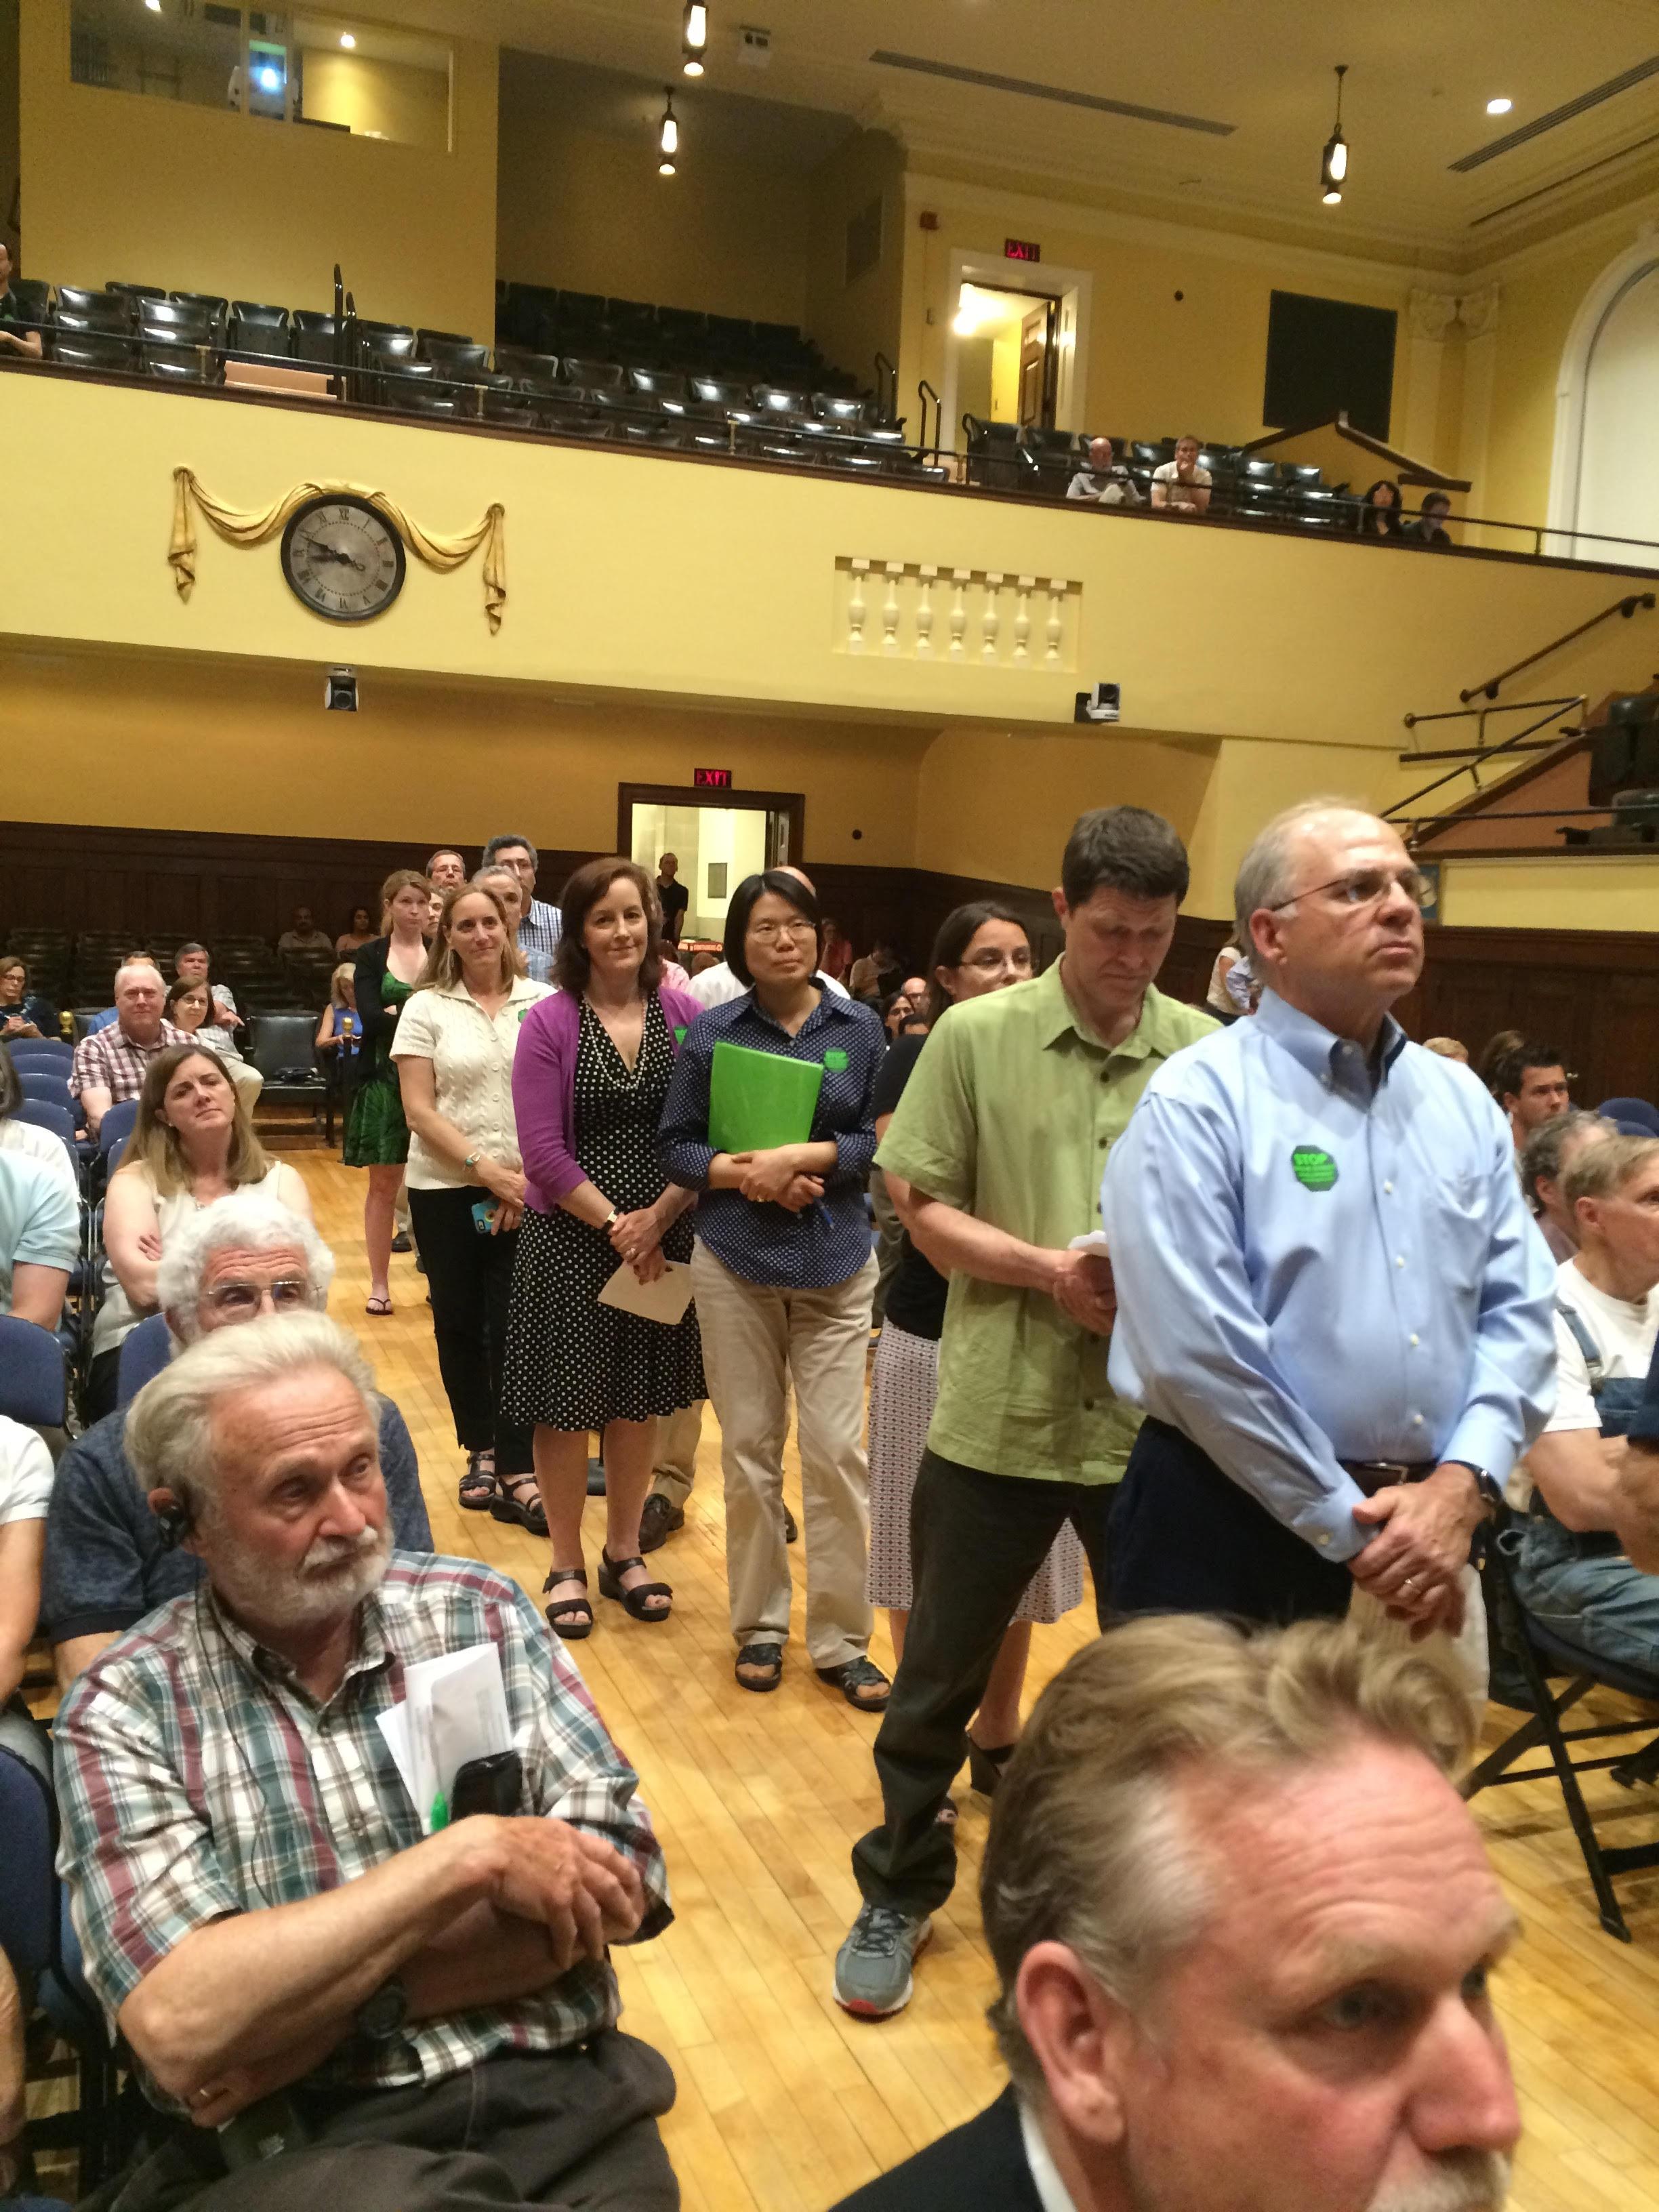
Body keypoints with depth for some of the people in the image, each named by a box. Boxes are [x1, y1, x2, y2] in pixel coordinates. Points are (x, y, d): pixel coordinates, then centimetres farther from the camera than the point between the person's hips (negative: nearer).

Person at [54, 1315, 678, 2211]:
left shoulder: (481, 1610, 4)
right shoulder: (122, 1710, -2)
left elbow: (622, 1874, -3)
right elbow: (181, 2030, -14)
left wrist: (328, 2004, -11)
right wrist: (472, 1852, -15)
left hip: (556, 2099, 4)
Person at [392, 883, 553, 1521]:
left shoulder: (543, 1002, 1)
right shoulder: (426, 1009, 1)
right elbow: (419, 1113, -5)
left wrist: (529, 1174, -10)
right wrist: (486, 1171, -14)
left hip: (528, 1189, -1)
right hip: (446, 1190, 1)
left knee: (514, 1326, -3)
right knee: (459, 1323, 10)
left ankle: (516, 1472, 3)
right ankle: (480, 1451, 26)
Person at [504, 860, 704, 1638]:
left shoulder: (684, 1014, -1)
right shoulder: (549, 1023, -7)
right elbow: (544, 1151, -12)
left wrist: (657, 1219, -14)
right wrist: (614, 1224, -15)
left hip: (663, 1235, 2)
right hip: (570, 1239, -2)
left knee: (638, 1399, 14)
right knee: (565, 1404, 7)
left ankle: (624, 1553, 33)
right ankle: (567, 1567, 25)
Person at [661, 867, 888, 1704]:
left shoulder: (858, 1029, 0)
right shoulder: (711, 1034, 0)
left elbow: (878, 1140, -1)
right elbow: (677, 1148, 1)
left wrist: (803, 1156, -17)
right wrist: (750, 1173, -16)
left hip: (835, 1262, 0)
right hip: (736, 1263, 0)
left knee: (838, 1452, 0)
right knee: (748, 1450, 8)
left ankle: (840, 1639, 15)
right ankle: (759, 1626, 25)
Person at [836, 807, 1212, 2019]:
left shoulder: (1212, 1055, 0)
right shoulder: (975, 1035, -5)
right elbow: (920, 1206, -3)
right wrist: (1045, 1267, -17)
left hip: (1159, 1419, 2)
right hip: (998, 1411, -1)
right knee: (939, 1674, 13)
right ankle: (901, 1894, 36)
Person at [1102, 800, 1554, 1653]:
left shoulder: (1461, 1102, 8)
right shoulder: (1198, 1102, -12)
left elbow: (1519, 1310, 6)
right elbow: (1197, 1353, -19)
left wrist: (1461, 1484, -9)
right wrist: (1352, 1528, -13)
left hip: (1431, 1529, 6)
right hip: (1233, 1530, -6)